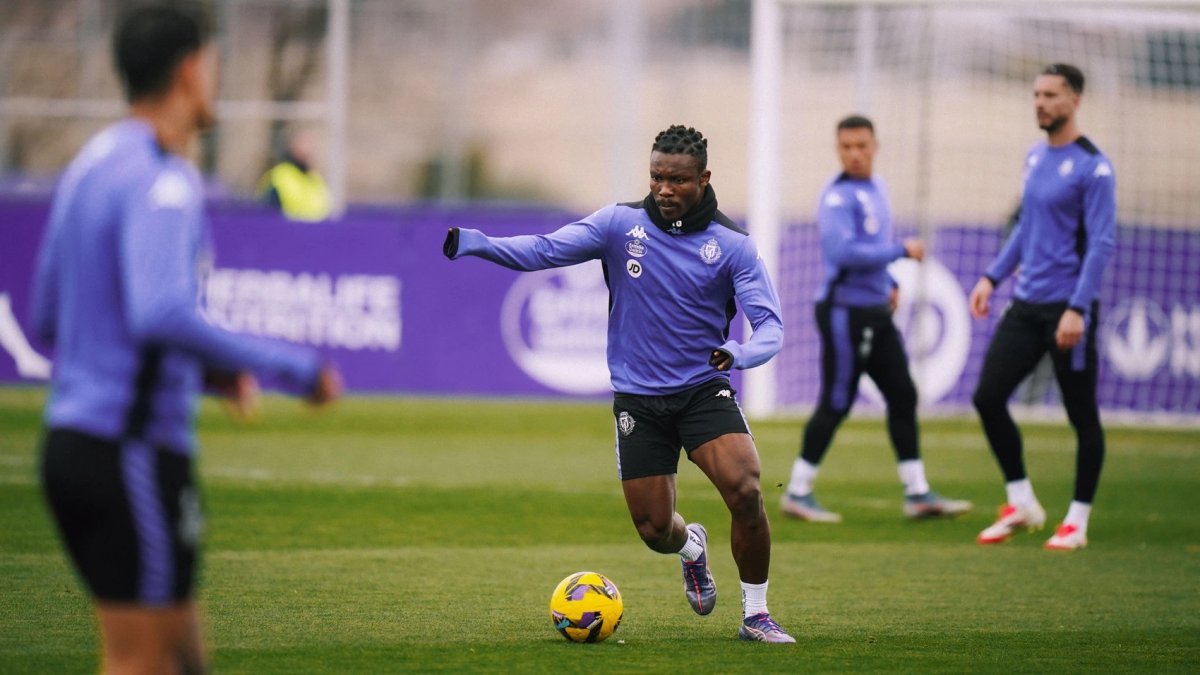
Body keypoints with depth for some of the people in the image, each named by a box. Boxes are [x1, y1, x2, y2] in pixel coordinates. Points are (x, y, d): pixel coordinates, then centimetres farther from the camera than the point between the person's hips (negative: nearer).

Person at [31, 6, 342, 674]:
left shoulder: (91, 165, 15)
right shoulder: (163, 180, -15)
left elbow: (48, 320, 21)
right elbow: (162, 315, -30)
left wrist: (205, 369, 21)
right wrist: (294, 367, -22)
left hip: (72, 438, 9)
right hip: (135, 450, -9)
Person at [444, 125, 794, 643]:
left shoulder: (731, 245, -5)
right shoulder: (621, 224, -3)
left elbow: (770, 324, -10)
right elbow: (546, 250, -12)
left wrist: (741, 353, -33)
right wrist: (477, 243, -29)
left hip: (704, 390, -1)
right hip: (638, 399, 1)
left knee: (745, 491, -24)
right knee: (654, 530, 2)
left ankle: (756, 615, -4)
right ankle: (691, 547, 42)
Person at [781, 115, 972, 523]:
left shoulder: (876, 188, 13)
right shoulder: (838, 196, -15)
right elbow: (842, 252, -26)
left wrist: (889, 283, 13)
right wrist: (902, 251, -21)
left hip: (875, 312, 9)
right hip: (844, 311, -9)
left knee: (903, 396, 8)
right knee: (836, 404, -4)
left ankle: (917, 493, 12)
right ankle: (798, 493, 5)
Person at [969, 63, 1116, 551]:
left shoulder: (1092, 167, -11)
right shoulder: (1036, 158, 13)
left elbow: (1101, 244, -15)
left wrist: (1077, 309, -21)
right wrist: (992, 278, 16)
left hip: (1068, 308, -7)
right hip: (1026, 304, 7)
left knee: (1082, 415, 2)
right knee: (988, 397, 0)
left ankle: (1077, 522, 12)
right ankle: (1022, 505, 13)